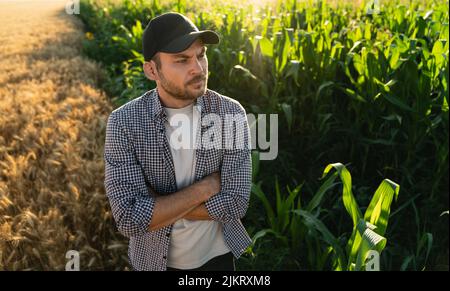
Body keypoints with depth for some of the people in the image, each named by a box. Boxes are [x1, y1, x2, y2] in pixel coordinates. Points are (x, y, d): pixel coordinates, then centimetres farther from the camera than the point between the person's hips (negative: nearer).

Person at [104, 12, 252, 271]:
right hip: (153, 259, 0)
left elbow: (235, 203, -19)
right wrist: (206, 187, -23)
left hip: (217, 256, 1)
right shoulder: (124, 122, -19)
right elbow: (129, 219, -25)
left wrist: (155, 208, -21)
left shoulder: (231, 113, -16)